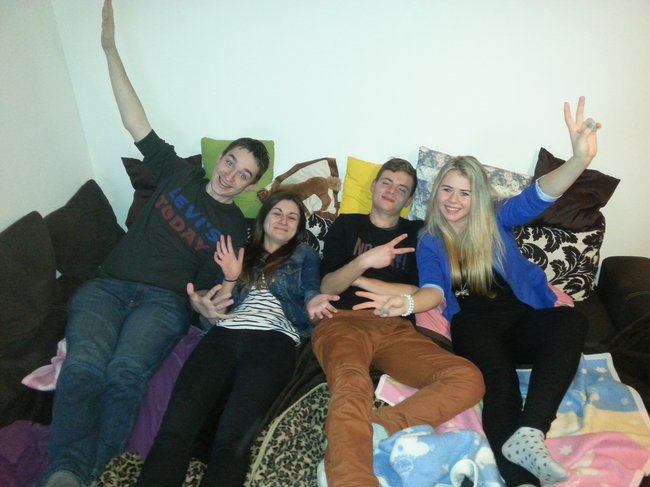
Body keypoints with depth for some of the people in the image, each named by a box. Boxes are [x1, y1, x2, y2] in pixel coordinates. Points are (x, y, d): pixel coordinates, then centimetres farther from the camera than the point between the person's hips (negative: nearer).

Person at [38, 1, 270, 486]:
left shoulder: (234, 227, 11)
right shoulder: (179, 175, 14)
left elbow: (210, 283, 9)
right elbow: (137, 122, 12)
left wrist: (200, 300, -16)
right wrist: (111, 49, 9)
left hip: (163, 300, -1)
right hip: (106, 287, 2)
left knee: (126, 373, -32)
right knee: (84, 367, -28)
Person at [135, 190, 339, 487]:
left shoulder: (304, 255, 26)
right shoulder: (241, 254, 32)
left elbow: (310, 292, 7)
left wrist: (314, 306, -17)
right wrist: (231, 278, 6)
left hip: (274, 337, -2)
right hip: (225, 333, 3)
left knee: (235, 435, -32)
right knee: (176, 424, -27)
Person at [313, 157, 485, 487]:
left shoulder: (417, 233, 23)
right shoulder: (346, 225, 20)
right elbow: (326, 287, 8)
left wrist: (359, 279, 7)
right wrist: (364, 261, -10)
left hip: (396, 329, 2)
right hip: (344, 321, -2)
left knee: (468, 378, -27)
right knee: (351, 383, -38)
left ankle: (370, 431, -39)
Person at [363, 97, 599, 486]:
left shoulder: (496, 220, 13)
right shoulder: (430, 243, 10)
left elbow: (539, 196, -4)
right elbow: (435, 290, -5)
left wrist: (581, 158, -25)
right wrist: (408, 303, -31)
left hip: (522, 318, 2)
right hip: (474, 326, -1)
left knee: (571, 321, -32)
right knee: (499, 381, -33)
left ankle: (528, 435, -43)